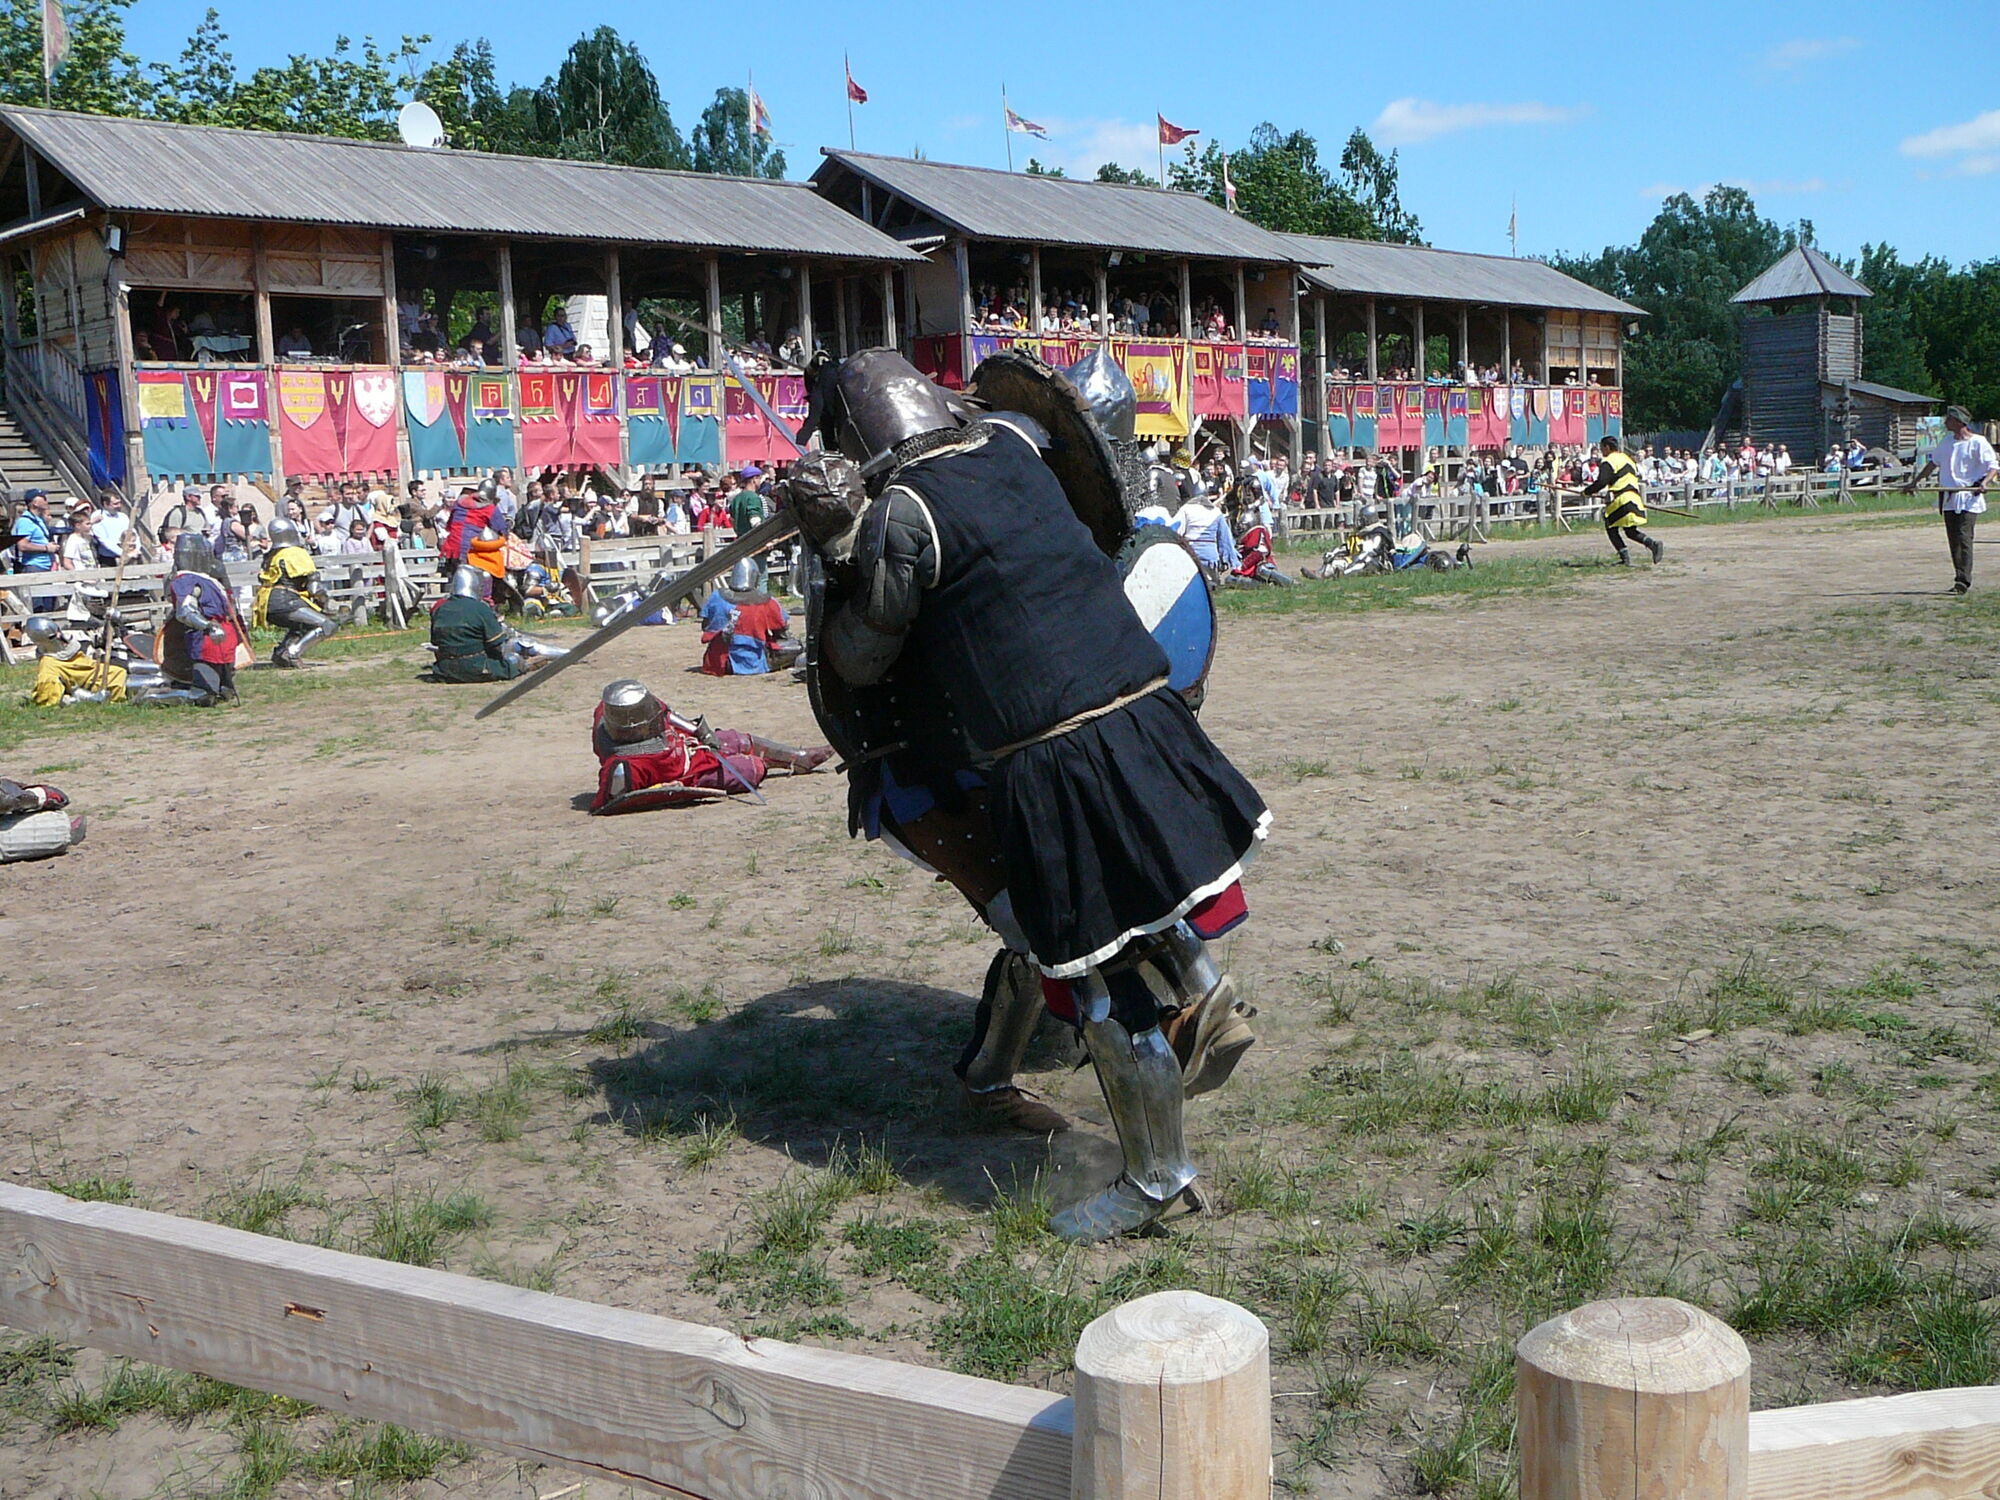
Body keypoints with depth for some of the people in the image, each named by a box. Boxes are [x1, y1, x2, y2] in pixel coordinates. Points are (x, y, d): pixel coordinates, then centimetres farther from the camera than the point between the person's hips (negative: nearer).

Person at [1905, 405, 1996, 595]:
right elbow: (1934, 462, 27)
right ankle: (1961, 579, 12)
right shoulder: (1947, 441, 15)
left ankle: (1963, 582, -17)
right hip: (1949, 498, 7)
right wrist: (1916, 481, 26)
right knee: (1953, 540, 6)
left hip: (1969, 498, -6)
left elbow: (1992, 466, -6)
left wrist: (1984, 483, -23)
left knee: (1964, 538, -14)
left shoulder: (1978, 443, -5)